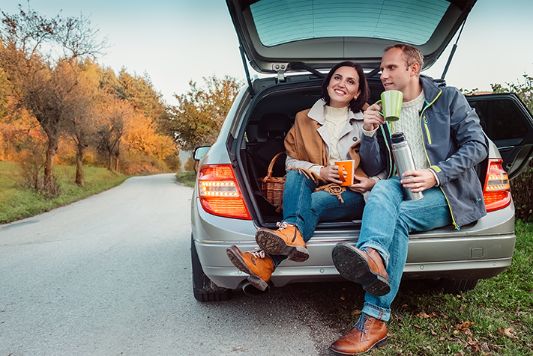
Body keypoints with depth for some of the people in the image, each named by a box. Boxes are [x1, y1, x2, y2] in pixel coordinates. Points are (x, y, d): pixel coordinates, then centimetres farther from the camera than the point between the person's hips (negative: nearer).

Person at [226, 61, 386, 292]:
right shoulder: (305, 119, 13)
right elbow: (291, 162, 8)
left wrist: (373, 182, -11)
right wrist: (320, 171, -11)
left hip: (353, 194, -2)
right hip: (314, 189, 2)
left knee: (312, 203, -34)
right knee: (295, 175, -32)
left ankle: (266, 262, -53)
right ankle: (292, 237, -57)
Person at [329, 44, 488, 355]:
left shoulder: (448, 98, 5)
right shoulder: (382, 110, 14)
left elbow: (477, 145, -4)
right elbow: (373, 169, 11)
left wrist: (436, 174, -18)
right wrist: (369, 134, -6)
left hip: (449, 192, -3)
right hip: (404, 189, 3)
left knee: (397, 216, -33)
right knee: (381, 190, -32)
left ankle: (374, 320, -41)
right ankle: (372, 256, -61)